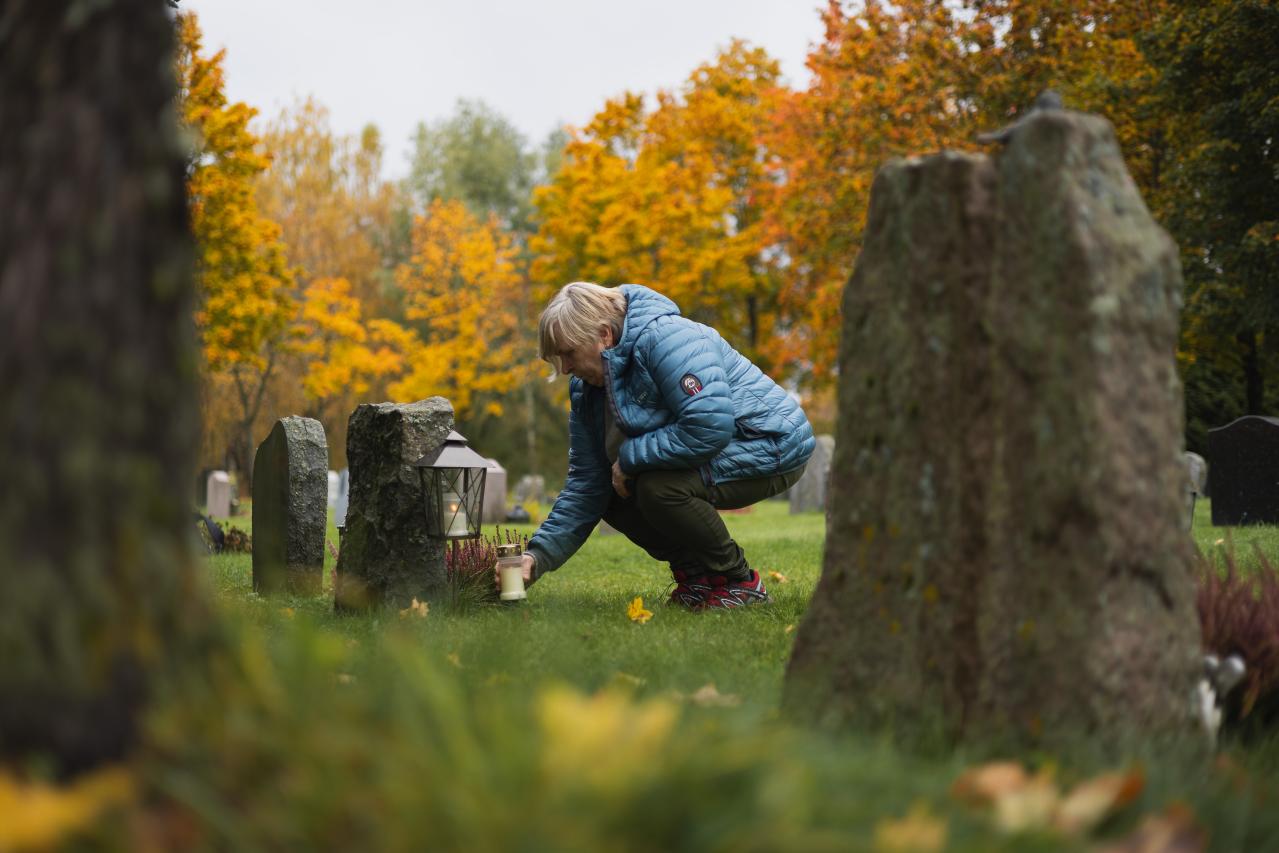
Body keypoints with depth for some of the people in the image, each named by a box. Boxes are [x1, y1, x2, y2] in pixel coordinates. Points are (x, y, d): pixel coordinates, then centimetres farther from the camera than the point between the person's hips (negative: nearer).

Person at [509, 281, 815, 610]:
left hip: (771, 446, -9)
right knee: (614, 495, -1)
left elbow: (709, 427, -36)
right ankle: (695, 575, 11)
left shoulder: (666, 339, -25)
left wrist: (630, 458, -24)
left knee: (659, 486, -30)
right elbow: (585, 486, 4)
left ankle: (739, 584, -10)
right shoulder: (587, 388, 3)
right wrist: (538, 557, -7)